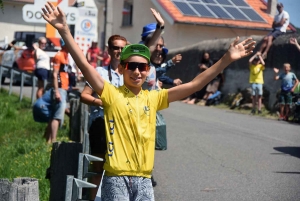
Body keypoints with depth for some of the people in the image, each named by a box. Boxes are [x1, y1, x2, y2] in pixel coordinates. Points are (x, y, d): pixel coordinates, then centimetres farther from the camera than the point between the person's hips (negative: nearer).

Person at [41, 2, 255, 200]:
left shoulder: (153, 98, 8)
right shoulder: (111, 93, -2)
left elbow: (194, 85, 6)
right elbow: (84, 65, -13)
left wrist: (227, 59, 1)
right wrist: (64, 30, -23)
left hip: (143, 180, 4)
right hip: (116, 179, -4)